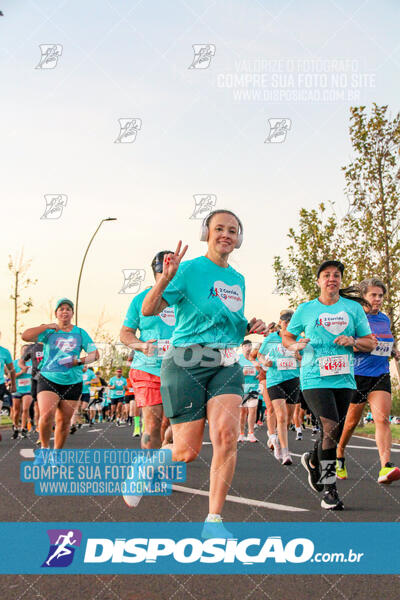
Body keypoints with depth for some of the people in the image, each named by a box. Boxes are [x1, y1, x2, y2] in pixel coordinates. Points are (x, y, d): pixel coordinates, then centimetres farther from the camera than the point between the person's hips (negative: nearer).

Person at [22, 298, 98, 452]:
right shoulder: (49, 331, 6)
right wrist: (48, 326, -7)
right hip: (48, 380, -2)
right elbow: (25, 336, -8)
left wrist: (80, 361, -10)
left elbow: (95, 354, 9)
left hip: (72, 383, 2)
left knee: (64, 421, 4)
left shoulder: (80, 333, 10)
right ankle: (44, 447, 0)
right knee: (46, 415, -22)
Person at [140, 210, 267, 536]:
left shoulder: (238, 279, 16)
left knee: (227, 434, -17)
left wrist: (250, 328, 7)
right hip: (187, 362, -5)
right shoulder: (190, 269, -4)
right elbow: (148, 310, -10)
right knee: (187, 451, -4)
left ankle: (214, 520, -7)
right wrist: (166, 277, -25)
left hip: (226, 365, 5)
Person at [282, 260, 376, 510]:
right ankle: (329, 489, -11)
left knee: (334, 434, 9)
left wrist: (353, 341, -9)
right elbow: (286, 337, 16)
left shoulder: (353, 308, 8)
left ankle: (313, 461, 41)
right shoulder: (306, 309, 5)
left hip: (344, 379, 3)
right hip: (314, 379, -3)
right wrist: (295, 345, -6)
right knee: (331, 428, -20)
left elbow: (371, 343, 11)